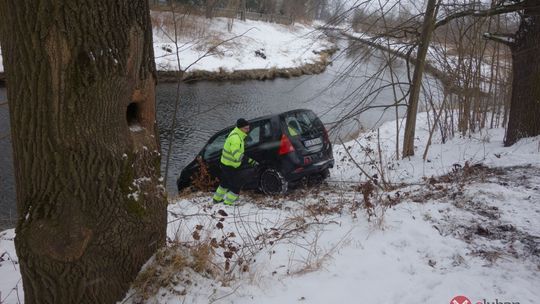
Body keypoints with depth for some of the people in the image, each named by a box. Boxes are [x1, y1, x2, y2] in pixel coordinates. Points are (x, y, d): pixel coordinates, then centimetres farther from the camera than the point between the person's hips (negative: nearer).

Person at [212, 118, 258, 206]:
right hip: (230, 166, -10)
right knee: (236, 185, -1)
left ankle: (217, 199, 43)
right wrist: (249, 161, -40)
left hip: (225, 163, 10)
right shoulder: (235, 138, -29)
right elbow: (236, 154, -41)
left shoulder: (236, 134, 6)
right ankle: (227, 203, 9)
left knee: (225, 182, 27)